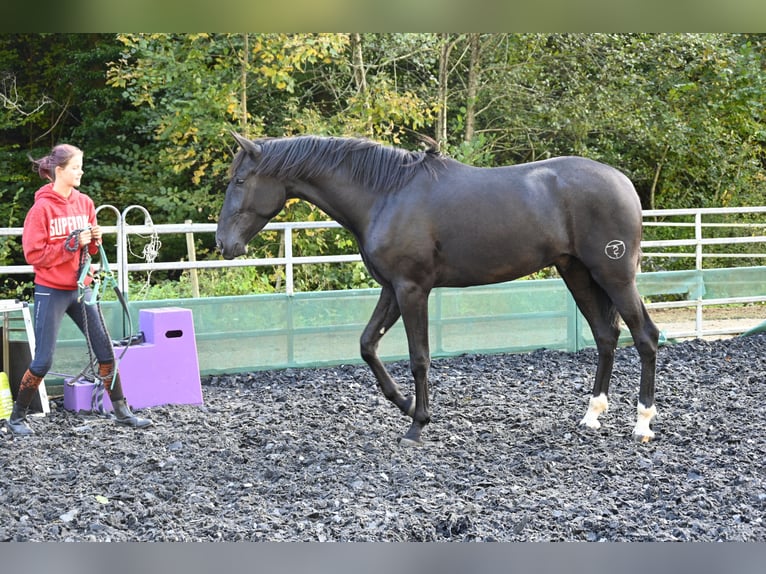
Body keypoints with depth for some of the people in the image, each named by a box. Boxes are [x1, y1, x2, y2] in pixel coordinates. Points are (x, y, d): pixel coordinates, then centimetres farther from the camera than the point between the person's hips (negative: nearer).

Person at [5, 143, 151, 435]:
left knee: (105, 351, 6)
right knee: (43, 361, -4)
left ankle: (121, 411, 17)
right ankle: (17, 417, 11)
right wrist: (72, 244, -20)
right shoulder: (42, 208, -12)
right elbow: (34, 254, -15)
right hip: (51, 292, -6)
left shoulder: (85, 203, 5)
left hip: (81, 289, 6)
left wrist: (94, 239, -6)